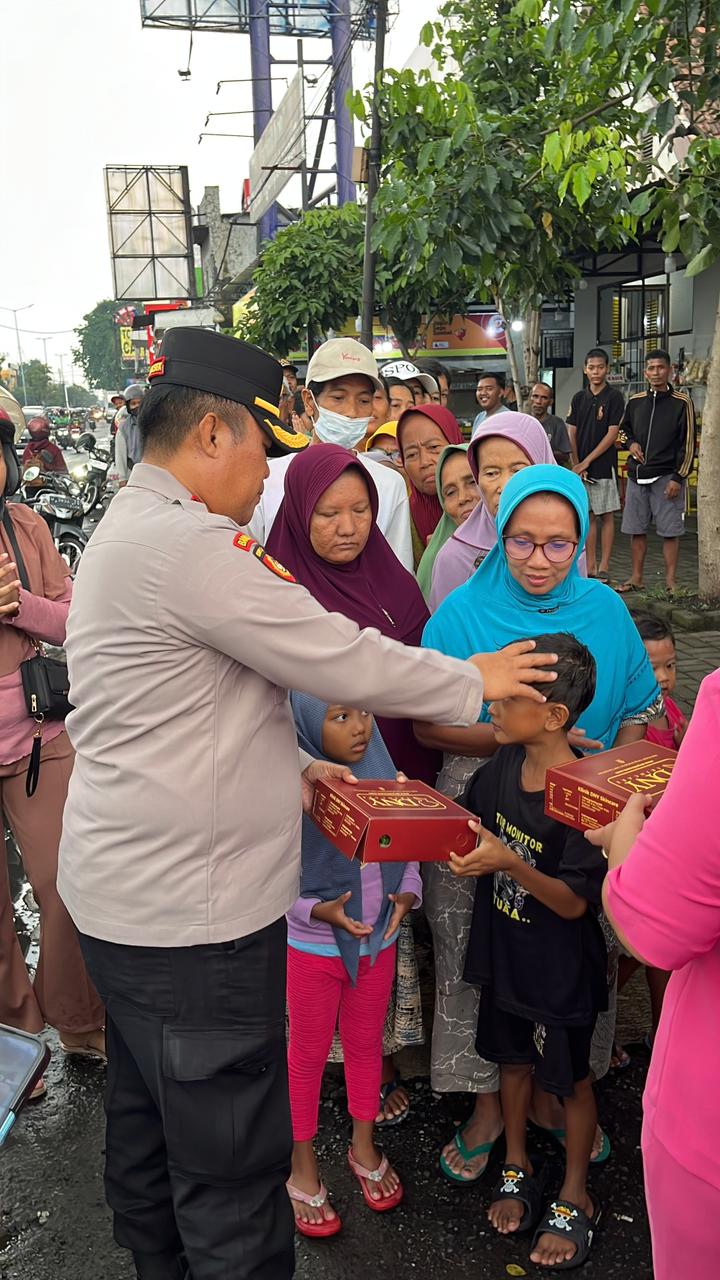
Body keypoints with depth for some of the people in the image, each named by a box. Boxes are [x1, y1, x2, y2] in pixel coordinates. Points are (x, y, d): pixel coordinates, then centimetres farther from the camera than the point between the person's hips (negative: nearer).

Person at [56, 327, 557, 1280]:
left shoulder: (129, 527, 12)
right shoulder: (188, 542, -22)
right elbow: (343, 663, -19)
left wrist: (286, 765, 11)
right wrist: (476, 681, -5)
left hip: (127, 893, 11)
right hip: (187, 912, -11)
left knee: (146, 1129, 25)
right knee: (232, 1165, 5)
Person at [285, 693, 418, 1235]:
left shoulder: (384, 779, -7)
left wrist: (407, 894, -14)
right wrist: (319, 911, -27)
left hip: (378, 943, 4)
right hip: (313, 947, -4)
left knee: (366, 1046, 22)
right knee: (308, 1054, 15)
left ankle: (364, 1145, 44)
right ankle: (303, 1163, 35)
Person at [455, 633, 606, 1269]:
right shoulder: (503, 765, -8)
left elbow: (574, 902, -26)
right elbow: (465, 822, 8)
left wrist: (510, 863, -40)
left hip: (561, 971, -6)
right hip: (504, 953, 6)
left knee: (570, 1079, 15)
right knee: (514, 1059, 24)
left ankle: (575, 1198, 38)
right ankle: (518, 1168, 48)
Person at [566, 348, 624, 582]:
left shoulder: (614, 397, -3)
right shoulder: (579, 398, 10)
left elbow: (612, 434, -9)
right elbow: (571, 434, 9)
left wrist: (586, 461, -12)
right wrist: (576, 464, -3)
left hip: (603, 466, -4)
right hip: (580, 468, 4)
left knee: (606, 516, 1)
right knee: (587, 516, 8)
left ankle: (604, 567, 5)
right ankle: (590, 567, 13)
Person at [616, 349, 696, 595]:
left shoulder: (681, 403, -4)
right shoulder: (635, 402, 9)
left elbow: (688, 443, -5)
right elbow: (624, 428, 25)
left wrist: (678, 478, -11)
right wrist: (631, 443, 2)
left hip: (666, 476, -4)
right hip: (637, 475, 5)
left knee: (669, 531, -2)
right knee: (636, 529, 9)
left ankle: (670, 581, 6)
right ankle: (636, 577, 19)